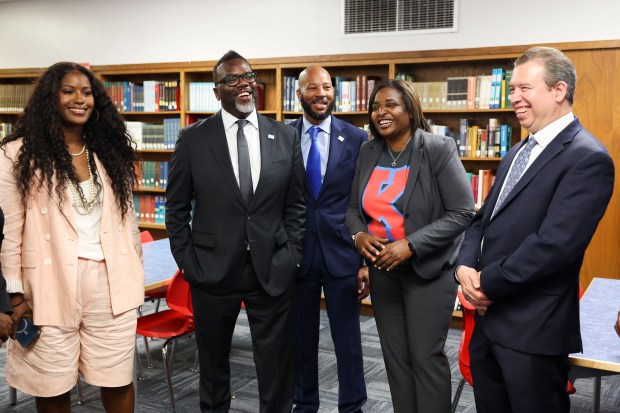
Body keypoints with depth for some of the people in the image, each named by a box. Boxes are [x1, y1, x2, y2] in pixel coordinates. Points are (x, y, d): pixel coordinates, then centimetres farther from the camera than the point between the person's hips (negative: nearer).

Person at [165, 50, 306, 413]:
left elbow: (296, 205, 7)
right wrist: (188, 263, -4)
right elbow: (177, 210, 2)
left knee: (277, 369, 10)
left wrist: (291, 257, 0)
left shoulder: (286, 137, 2)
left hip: (273, 272, 1)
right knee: (213, 363, 18)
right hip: (213, 271, 0)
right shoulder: (192, 139, -1)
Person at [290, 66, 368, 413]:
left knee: (348, 340, 8)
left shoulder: (357, 139, -2)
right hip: (297, 253, 1)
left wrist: (367, 260, -5)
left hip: (342, 252, -1)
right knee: (301, 339, 15)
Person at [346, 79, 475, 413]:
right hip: (382, 268, 5)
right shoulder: (368, 152, 4)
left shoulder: (439, 150, -12)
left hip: (428, 268, -5)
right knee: (395, 356, 13)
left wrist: (410, 245, -23)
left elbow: (462, 213, -15)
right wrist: (358, 235, -13)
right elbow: (354, 207, 10)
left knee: (426, 356, 2)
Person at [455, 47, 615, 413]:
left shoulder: (587, 157, -16)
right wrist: (465, 267, -5)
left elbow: (554, 243, -24)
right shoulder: (519, 152, 14)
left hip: (533, 327, -8)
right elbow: (484, 219, 14)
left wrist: (487, 283, -15)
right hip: (489, 316, 8)